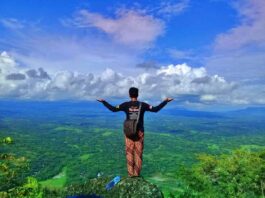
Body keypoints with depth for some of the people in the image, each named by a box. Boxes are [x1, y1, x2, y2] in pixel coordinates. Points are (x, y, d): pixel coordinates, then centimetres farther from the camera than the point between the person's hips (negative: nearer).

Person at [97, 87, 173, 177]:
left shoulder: (126, 105, -4)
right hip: (139, 132, 0)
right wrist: (165, 101, 1)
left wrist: (103, 101, 8)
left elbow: (113, 109, -4)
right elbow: (155, 109, -6)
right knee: (138, 153, 8)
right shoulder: (142, 105, -4)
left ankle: (131, 173, 11)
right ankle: (137, 173, 12)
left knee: (129, 152, 8)